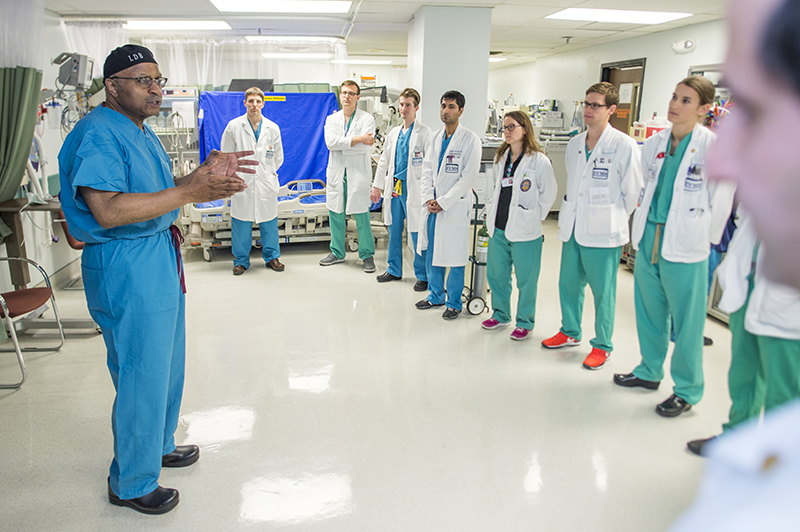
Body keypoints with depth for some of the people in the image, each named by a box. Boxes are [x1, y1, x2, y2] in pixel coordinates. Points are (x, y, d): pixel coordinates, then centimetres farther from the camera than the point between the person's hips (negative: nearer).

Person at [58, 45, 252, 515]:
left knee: (166, 365, 21)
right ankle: (131, 483, 20)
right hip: (126, 269, -10)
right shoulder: (98, 134, -17)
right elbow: (107, 211, -28)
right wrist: (188, 191, -30)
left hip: (161, 258, 10)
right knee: (142, 377, 1)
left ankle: (157, 445, 42)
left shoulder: (143, 132, 15)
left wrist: (207, 173, 2)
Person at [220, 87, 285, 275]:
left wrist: (268, 173, 8)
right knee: (241, 224, 4)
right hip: (242, 185, -1)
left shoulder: (273, 128, 5)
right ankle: (241, 260, 18)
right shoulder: (233, 126, 0)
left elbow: (278, 157, 13)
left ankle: (272, 257, 23)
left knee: (269, 222, 8)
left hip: (267, 185, 2)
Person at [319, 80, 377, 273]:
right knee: (336, 215, 10)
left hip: (358, 174, -4)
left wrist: (341, 145, -11)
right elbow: (330, 142, -10)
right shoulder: (332, 119, 9)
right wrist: (357, 139, -15)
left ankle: (367, 255, 11)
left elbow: (366, 147, -15)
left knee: (362, 216, -1)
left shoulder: (367, 119, -2)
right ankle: (337, 253, 24)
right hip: (336, 173, 4)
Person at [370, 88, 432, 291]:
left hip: (413, 189, -6)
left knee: (417, 234, -2)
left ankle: (423, 275, 10)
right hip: (394, 187, 6)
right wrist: (377, 186, 16)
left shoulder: (424, 133, -5)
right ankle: (394, 270, 27)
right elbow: (384, 161, 20)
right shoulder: (394, 133, 14)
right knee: (394, 230, 13)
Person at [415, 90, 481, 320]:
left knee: (455, 257, 1)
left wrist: (443, 202, -14)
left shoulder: (470, 139, -8)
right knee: (432, 253, 14)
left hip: (454, 206, -6)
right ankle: (435, 295, 31)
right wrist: (428, 198, -3)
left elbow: (468, 176, -12)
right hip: (433, 205, 6)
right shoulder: (435, 137, 11)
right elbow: (427, 170, 12)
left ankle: (454, 302, 16)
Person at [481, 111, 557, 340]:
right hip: (498, 229, 7)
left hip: (525, 232, -6)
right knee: (496, 275, 16)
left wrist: (532, 217, -5)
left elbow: (549, 194, -6)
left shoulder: (539, 161, -10)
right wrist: (490, 211, 13)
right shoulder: (500, 158, 11)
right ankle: (501, 315, 34)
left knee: (526, 280, 5)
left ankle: (525, 323, 21)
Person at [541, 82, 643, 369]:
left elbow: (633, 191, -5)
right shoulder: (574, 144, 10)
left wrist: (614, 220, 2)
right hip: (573, 229, 6)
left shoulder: (624, 146, -11)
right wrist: (569, 215, 14)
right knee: (568, 284, 16)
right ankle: (570, 332, 35)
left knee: (603, 292, 5)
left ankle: (602, 345, 20)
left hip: (603, 234, -6)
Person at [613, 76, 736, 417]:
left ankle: (687, 390, 20)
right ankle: (650, 371, 36)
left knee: (686, 321, 3)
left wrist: (708, 244, -5)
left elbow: (721, 202, -7)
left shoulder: (714, 147, -10)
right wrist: (644, 228, 15)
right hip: (649, 239, 6)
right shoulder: (655, 143, 7)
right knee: (649, 312, 17)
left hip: (685, 247, -6)